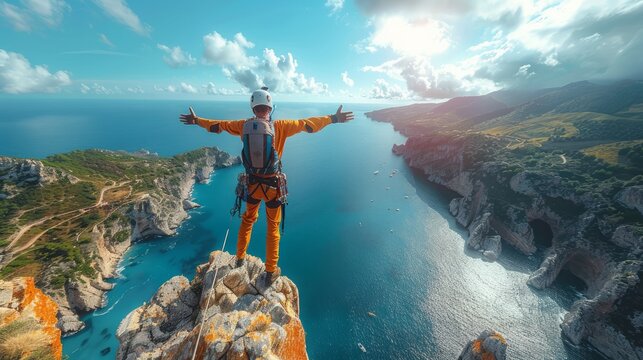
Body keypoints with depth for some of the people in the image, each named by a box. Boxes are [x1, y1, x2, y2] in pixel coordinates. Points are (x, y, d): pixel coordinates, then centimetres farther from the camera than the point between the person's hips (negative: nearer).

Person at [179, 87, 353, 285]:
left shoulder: (244, 125, -2)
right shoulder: (279, 126, -12)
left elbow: (218, 125, 11)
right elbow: (306, 124, -11)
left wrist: (196, 120, 28)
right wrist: (333, 119, -4)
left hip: (252, 183, 3)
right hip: (273, 185, -3)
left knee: (248, 220, 27)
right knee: (273, 227, 12)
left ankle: (240, 258, 44)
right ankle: (271, 271, 24)